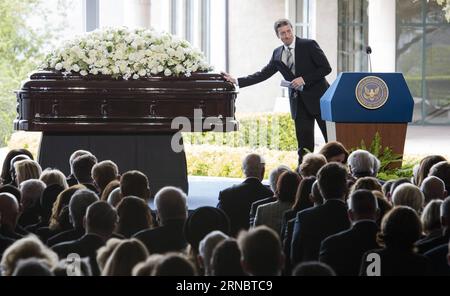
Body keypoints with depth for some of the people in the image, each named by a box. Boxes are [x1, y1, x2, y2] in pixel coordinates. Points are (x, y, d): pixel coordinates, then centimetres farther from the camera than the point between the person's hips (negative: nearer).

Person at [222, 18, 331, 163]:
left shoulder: (309, 45, -6)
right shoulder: (277, 53, 9)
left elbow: (326, 68, -8)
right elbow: (263, 74, 14)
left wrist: (304, 79, -17)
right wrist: (236, 81, 9)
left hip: (317, 98, -4)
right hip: (298, 101, 4)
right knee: (304, 144, 4)